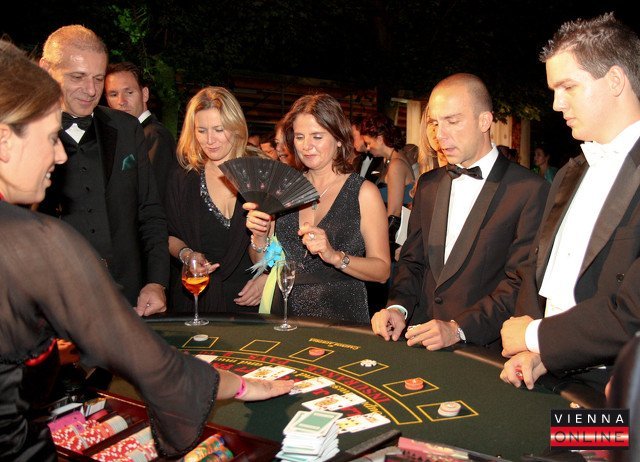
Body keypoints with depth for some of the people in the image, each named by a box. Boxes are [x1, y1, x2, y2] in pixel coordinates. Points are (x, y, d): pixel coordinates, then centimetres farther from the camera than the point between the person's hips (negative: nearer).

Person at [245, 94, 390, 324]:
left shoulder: (363, 192, -1)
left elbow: (382, 271, -5)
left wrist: (336, 257, -18)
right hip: (285, 317, 3)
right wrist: (260, 237, -6)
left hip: (341, 318, -2)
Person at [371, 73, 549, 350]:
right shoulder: (428, 185, 15)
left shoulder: (530, 190, -5)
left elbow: (521, 283, -10)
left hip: (482, 349, -4)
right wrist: (398, 307, -2)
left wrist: (459, 328, -18)